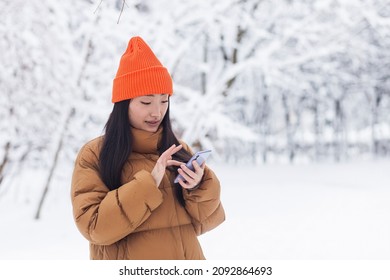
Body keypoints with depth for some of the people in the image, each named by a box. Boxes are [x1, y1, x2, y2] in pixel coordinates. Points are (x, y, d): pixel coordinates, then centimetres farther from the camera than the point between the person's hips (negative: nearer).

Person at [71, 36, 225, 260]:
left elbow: (206, 220, 0)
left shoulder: (179, 151, 1)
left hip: (185, 264, 3)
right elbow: (95, 226, -17)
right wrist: (148, 184, -23)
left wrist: (200, 186, -18)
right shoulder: (94, 156, -9)